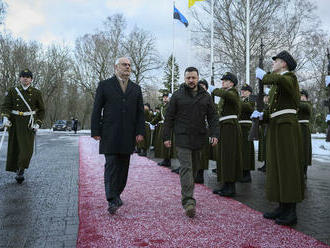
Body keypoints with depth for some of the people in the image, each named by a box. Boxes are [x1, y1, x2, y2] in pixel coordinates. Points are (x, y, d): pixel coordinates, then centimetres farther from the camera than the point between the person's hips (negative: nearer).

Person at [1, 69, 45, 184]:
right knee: (14, 147, 7)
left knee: (27, 147, -11)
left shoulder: (36, 93, 4)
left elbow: (42, 110, 8)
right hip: (15, 123, 2)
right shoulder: (12, 91, 6)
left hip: (29, 124, -1)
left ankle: (21, 171, -5)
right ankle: (15, 168, 27)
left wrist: (38, 123, -2)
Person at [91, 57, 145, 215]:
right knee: (111, 165, -7)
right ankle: (112, 201, -8)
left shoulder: (136, 89, 15)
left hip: (128, 136, 4)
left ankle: (116, 195, 23)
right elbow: (96, 110, 2)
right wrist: (96, 131, -5)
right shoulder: (104, 85, 5)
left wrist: (140, 132, 1)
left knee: (123, 167, 8)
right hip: (110, 135, -3)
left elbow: (140, 112, 12)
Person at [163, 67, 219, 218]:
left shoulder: (206, 96, 11)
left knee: (195, 167, 12)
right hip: (182, 138, -4)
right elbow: (169, 117, 3)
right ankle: (188, 201, -16)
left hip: (199, 138, 4)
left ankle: (186, 194, 29)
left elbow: (212, 117, 10)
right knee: (186, 167, -12)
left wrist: (214, 134, -2)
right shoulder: (177, 96, 3)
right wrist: (166, 137, -2)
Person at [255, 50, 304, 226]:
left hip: (286, 126, -9)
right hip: (275, 127, 9)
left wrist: (263, 76, -14)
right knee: (277, 166, 8)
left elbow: (279, 80, -30)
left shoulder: (290, 77, -3)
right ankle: (282, 208, 15)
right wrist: (262, 116, 1)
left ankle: (291, 212, 0)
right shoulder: (276, 84, 22)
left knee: (288, 166, -6)